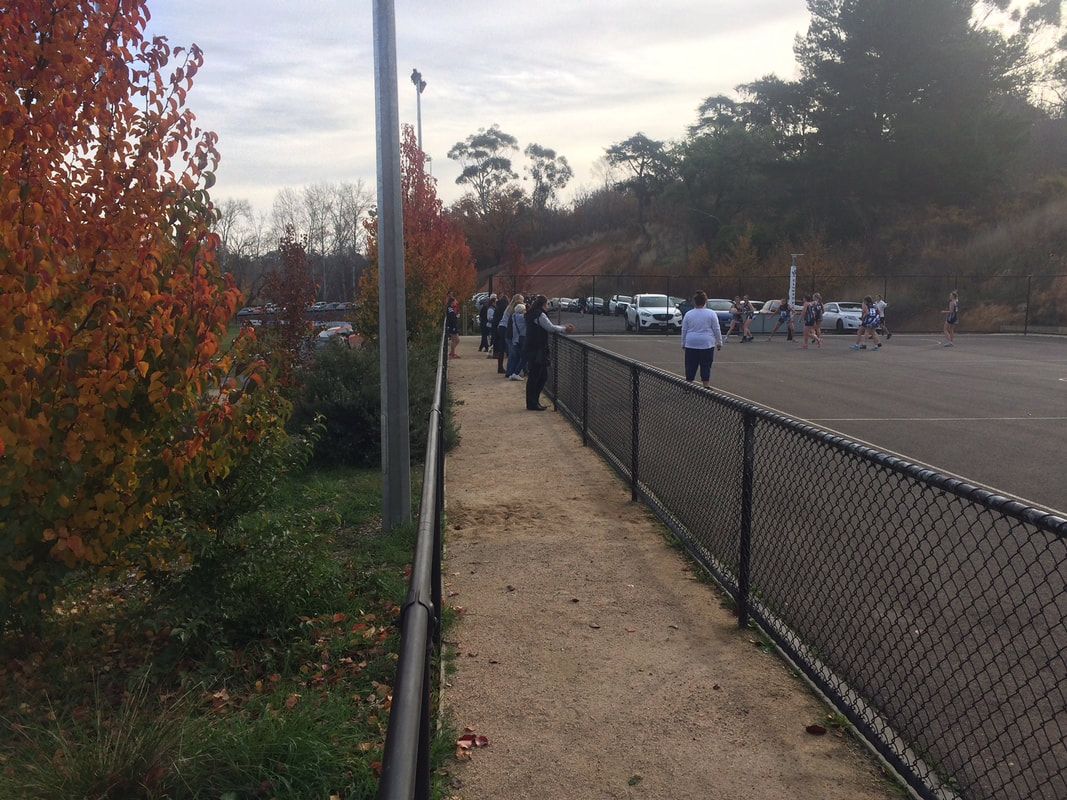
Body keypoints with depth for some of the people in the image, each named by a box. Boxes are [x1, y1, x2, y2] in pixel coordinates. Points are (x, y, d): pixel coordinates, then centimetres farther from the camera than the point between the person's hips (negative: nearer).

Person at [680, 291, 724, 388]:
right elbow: (717, 330, -1)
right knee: (706, 366, 3)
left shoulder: (688, 314, 4)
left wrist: (683, 344, 16)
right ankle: (706, 386, 4)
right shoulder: (711, 314, -2)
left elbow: (684, 331, 8)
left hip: (691, 344, 2)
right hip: (707, 344, -2)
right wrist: (719, 342, 8)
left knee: (690, 367, 6)